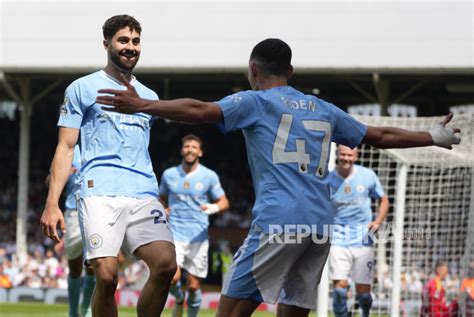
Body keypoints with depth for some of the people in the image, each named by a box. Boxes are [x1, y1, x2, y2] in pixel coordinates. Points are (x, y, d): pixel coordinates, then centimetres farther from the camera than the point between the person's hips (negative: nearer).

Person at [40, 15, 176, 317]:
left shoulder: (149, 97, 22)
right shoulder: (83, 88, 10)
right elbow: (66, 147, 6)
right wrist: (52, 203, -4)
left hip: (144, 194, 4)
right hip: (101, 192, -3)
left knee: (166, 264, -18)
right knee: (106, 275, -18)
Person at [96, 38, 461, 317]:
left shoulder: (254, 101, 7)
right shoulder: (323, 109, 22)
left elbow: (201, 111, -9)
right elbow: (380, 136, 29)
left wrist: (140, 106, -14)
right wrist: (434, 138, 43)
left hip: (278, 220, -6)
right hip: (321, 225, 6)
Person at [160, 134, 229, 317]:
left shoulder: (209, 176, 2)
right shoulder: (169, 175, 7)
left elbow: (224, 202, 7)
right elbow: (162, 198, 24)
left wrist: (214, 207, -16)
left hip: (198, 237, 0)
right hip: (175, 234, 0)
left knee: (193, 286, -1)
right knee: (173, 277, -20)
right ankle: (179, 299, 13)